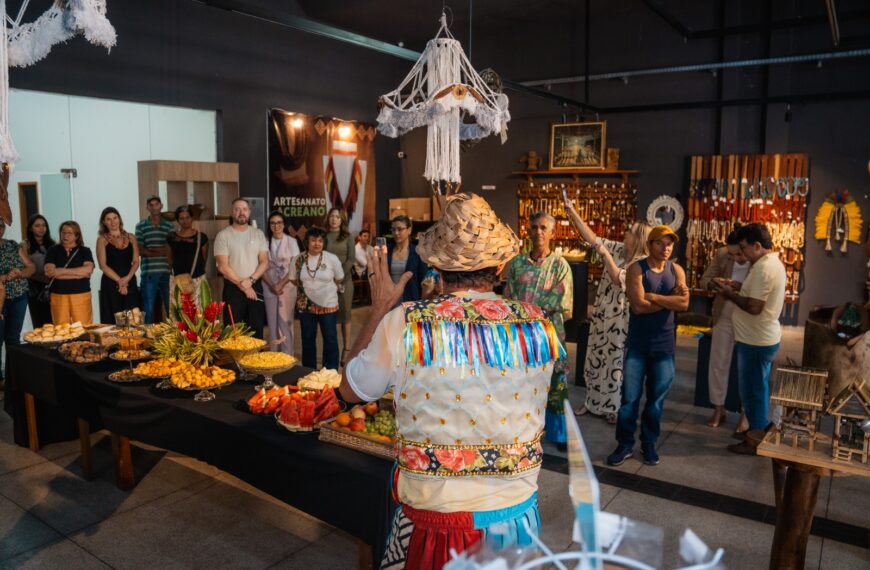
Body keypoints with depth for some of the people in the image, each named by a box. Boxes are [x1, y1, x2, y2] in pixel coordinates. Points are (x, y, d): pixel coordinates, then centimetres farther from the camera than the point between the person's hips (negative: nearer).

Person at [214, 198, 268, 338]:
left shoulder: (258, 234, 6)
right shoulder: (223, 235, -5)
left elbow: (264, 262, 1)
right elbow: (223, 267, -10)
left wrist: (250, 280, -14)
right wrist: (242, 285, -12)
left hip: (256, 287, 3)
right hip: (233, 288, -3)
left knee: (257, 329, 9)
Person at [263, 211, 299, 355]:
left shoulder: (291, 242, 0)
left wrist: (281, 284, -12)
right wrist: (272, 285, -11)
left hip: (287, 286, -2)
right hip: (269, 287, 2)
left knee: (285, 322, -2)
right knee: (272, 322, 5)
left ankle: (287, 356, 6)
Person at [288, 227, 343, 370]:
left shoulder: (332, 258, -9)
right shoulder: (298, 259, -5)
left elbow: (340, 279, 2)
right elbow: (293, 279, 9)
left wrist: (326, 288, 7)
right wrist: (306, 287, 6)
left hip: (328, 305, -2)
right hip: (306, 305, 2)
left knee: (330, 339, 5)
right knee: (307, 339, 12)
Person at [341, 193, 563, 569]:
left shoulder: (404, 324, -19)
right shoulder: (539, 326, -12)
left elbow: (350, 390, 0)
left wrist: (379, 310, 6)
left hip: (434, 519, -2)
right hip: (518, 514, 2)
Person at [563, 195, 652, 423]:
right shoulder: (618, 250, 2)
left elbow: (621, 281, -24)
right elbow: (591, 237, 1)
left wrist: (606, 256, -23)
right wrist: (572, 211, -4)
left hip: (621, 320, -6)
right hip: (602, 315, 6)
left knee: (616, 363, 4)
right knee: (595, 359, 13)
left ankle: (614, 408, 18)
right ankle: (592, 402, 27)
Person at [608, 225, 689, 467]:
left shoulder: (676, 270, 4)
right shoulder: (636, 269, -8)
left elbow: (684, 304, -11)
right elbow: (638, 305, -20)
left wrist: (653, 296, -16)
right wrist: (671, 299, -13)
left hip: (664, 345, 3)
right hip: (637, 344, -3)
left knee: (656, 398, 11)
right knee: (630, 397, 2)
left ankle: (649, 443, 27)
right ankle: (625, 444, 17)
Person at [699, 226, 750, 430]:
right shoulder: (721, 255, -7)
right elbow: (704, 279, -2)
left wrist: (741, 287, -35)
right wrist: (714, 282, -24)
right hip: (724, 318, 3)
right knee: (718, 364, 10)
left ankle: (746, 414, 23)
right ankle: (718, 409, 25)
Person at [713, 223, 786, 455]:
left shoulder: (763, 268, -23)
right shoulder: (773, 262, 10)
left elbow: (754, 307, -27)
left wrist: (731, 295, -13)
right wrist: (738, 289, 8)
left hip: (756, 341, -10)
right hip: (763, 338, 10)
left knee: (752, 391, 1)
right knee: (758, 389, 20)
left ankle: (755, 441, 12)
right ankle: (759, 431, 33)